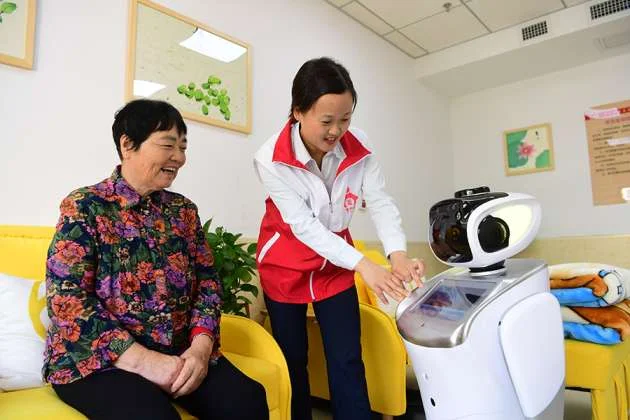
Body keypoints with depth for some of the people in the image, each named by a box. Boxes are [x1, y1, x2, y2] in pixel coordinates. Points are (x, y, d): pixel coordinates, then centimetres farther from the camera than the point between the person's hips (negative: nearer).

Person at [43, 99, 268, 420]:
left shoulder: (183, 209, 9)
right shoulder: (84, 207, -3)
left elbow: (208, 282, 6)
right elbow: (67, 301, -12)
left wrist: (200, 347, -11)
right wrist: (143, 360, -19)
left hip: (179, 354, 4)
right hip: (98, 360, -3)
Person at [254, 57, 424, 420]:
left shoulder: (358, 147, -15)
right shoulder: (271, 159, -24)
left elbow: (381, 204, -17)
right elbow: (303, 225, -28)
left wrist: (399, 256, -35)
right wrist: (364, 265, -36)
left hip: (336, 263, 2)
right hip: (285, 265, -2)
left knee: (347, 361, 1)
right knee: (293, 361, 10)